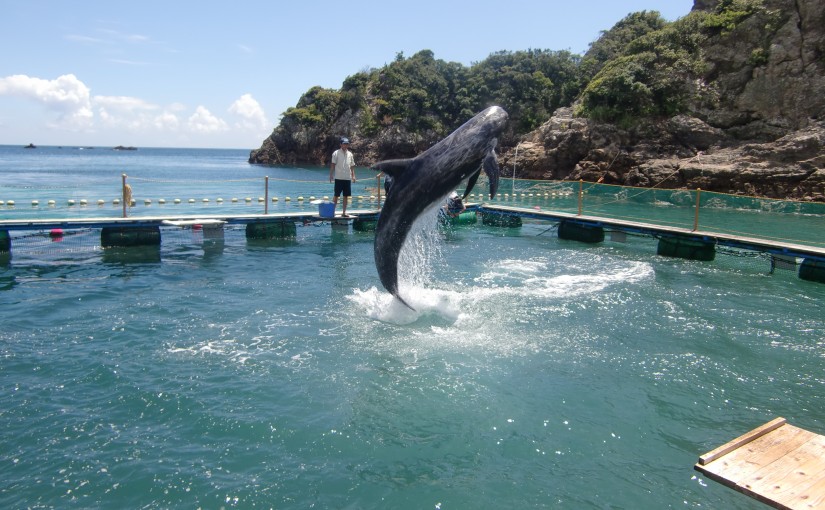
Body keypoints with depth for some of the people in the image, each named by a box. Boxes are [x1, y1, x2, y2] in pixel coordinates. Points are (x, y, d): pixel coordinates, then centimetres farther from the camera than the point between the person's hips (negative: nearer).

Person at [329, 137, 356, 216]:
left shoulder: (350, 154, 11)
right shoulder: (336, 153, -2)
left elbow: (352, 166, 14)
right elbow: (332, 165, -3)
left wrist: (353, 176, 6)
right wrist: (331, 175, -9)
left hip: (347, 178, 4)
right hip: (339, 178, -4)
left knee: (346, 196, 5)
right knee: (336, 195, -1)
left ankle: (344, 212, 11)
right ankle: (333, 211, 5)